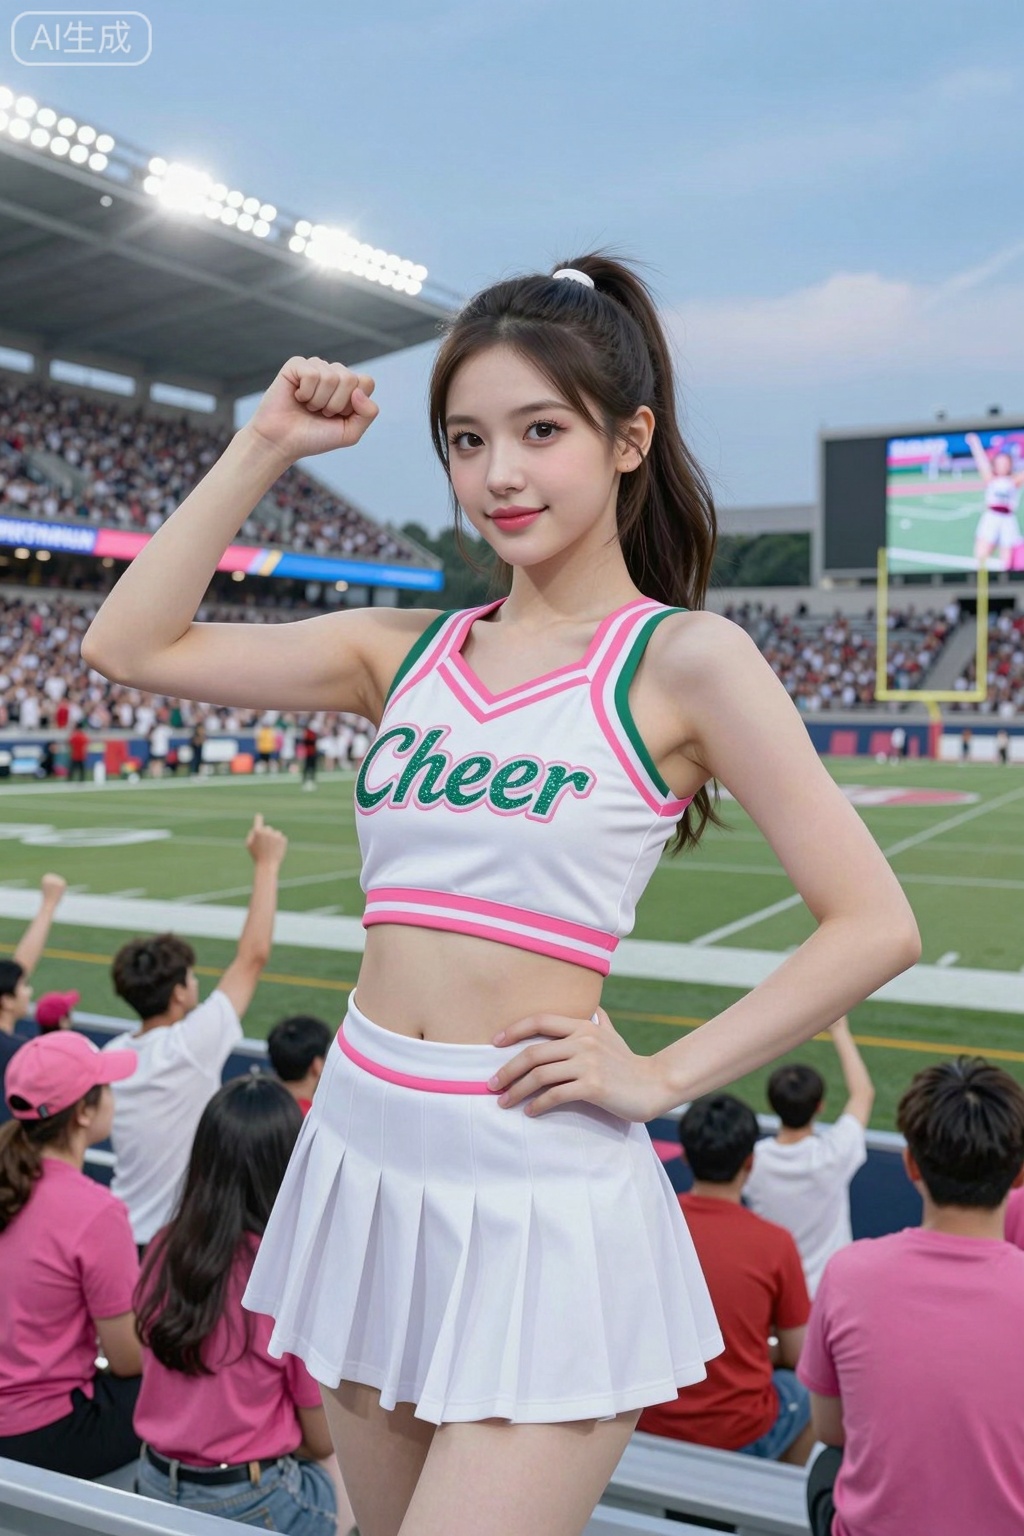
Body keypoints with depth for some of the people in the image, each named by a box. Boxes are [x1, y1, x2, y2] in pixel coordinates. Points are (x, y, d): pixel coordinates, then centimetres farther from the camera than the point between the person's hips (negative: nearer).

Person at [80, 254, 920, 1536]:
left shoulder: (682, 658, -7)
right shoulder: (406, 651, 7)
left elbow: (874, 925, -8)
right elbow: (131, 643, 6)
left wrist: (659, 1079, -10)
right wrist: (264, 448, 3)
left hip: (541, 1193, -5)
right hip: (363, 1154, 6)